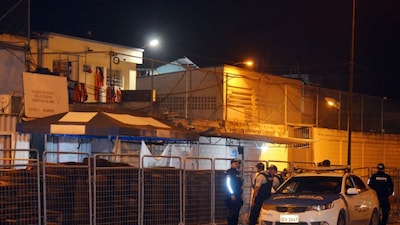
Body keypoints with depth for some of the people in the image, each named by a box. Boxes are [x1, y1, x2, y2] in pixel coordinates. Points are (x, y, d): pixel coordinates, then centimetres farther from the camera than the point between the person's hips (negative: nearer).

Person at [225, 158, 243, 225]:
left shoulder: (237, 172, 17)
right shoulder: (229, 172, -9)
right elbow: (228, 183, -16)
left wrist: (240, 194, 20)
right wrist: (232, 194, -20)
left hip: (237, 196, 9)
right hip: (232, 196, -9)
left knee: (236, 213, 10)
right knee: (232, 213, -9)